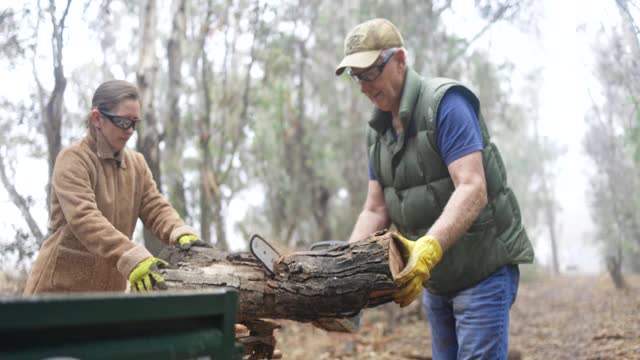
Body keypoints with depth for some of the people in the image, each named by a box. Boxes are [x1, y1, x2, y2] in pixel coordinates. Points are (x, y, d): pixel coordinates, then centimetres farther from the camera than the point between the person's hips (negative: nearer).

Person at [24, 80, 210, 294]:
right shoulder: (72, 159, -12)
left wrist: (182, 234, -23)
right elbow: (84, 219, -26)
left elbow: (155, 207, 0)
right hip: (61, 285, -6)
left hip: (109, 287, 6)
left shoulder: (137, 164, 10)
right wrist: (133, 258, -39)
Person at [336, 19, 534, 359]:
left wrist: (429, 248, -42)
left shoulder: (446, 102, -17)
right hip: (434, 277, 8)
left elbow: (472, 190, -27)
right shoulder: (377, 129, 8)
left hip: (484, 268, -7)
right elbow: (375, 210, 7)